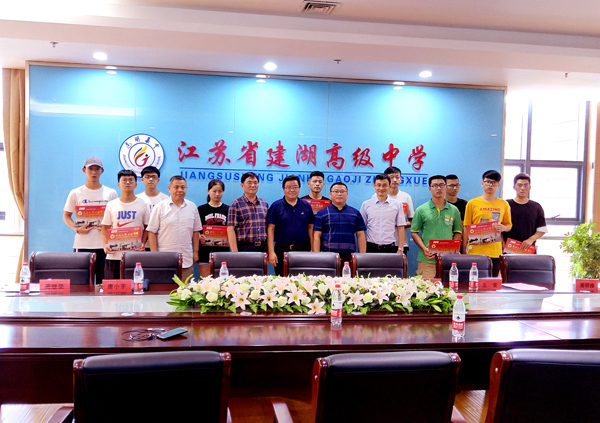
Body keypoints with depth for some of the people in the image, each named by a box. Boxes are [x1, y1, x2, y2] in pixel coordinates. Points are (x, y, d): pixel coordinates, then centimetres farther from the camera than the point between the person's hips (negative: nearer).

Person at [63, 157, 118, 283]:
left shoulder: (111, 193, 7)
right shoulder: (75, 193, 6)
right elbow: (66, 216, 10)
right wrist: (76, 229, -9)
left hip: (104, 244, 1)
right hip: (82, 244, 0)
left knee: (103, 281, 2)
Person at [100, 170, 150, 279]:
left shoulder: (142, 204, 6)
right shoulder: (111, 205, 8)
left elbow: (147, 227, 7)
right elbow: (105, 228, 8)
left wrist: (143, 243, -8)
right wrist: (105, 244, -7)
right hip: (114, 255, 1)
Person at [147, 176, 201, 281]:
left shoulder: (192, 207, 10)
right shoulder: (160, 207, 0)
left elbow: (196, 231, 14)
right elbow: (152, 232, -1)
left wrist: (195, 252, 9)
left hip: (186, 260, 3)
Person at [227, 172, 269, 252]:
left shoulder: (265, 204, 13)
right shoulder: (236, 204, -1)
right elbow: (230, 229, -6)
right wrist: (235, 253, -13)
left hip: (263, 248, 4)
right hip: (244, 248, -4)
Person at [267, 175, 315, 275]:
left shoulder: (306, 206, 9)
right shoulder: (276, 206, 2)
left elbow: (310, 228, 9)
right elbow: (270, 229, -2)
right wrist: (271, 252, -9)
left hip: (303, 250, 2)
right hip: (282, 250, -2)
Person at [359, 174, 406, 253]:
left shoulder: (397, 205, 5)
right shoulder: (366, 205, 5)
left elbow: (400, 228, 5)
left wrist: (400, 249, -2)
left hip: (390, 248, 0)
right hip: (371, 248, 0)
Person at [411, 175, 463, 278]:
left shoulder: (454, 210, 11)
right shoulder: (421, 210, 5)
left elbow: (458, 232, 14)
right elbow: (414, 232, 5)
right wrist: (424, 249, -9)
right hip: (427, 259, -2)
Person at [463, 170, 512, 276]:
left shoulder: (503, 204, 9)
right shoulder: (472, 203, 2)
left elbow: (509, 225, 18)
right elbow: (466, 228, 4)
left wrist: (503, 228, -7)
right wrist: (464, 250, 1)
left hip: (495, 252, 2)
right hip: (475, 251, -2)